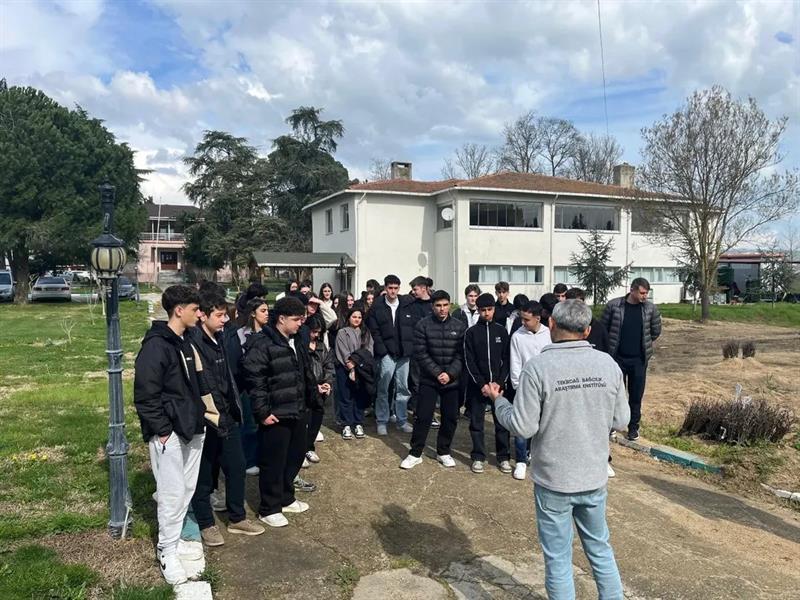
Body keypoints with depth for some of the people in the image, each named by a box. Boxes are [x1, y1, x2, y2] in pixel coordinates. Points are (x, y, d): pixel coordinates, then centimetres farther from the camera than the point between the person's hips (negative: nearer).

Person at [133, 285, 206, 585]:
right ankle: (167, 552, 15)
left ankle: (176, 533, 30)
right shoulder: (156, 345, -17)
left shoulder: (186, 342, 10)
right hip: (169, 433, -8)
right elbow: (145, 395, -19)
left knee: (188, 489, 14)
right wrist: (162, 430, -16)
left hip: (191, 428, 8)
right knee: (174, 493, -1)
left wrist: (197, 418, 11)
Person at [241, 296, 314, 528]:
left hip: (297, 412, 9)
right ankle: (269, 508, 18)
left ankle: (286, 498, 36)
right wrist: (262, 411, -20)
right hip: (275, 415, -9)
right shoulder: (262, 344, -17)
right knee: (274, 462, 3)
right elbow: (253, 380, -20)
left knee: (295, 456, 18)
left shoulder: (295, 342, 11)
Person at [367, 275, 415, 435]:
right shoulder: (377, 307, 0)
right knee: (383, 389, -3)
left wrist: (410, 347, -2)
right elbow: (374, 331, -1)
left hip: (403, 353, 3)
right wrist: (382, 350, -8)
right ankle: (382, 422, 9)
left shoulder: (407, 305, 6)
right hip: (386, 353, -3)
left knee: (403, 388, 10)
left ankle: (402, 421, 20)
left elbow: (412, 327, 7)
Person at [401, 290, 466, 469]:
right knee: (422, 417, 0)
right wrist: (437, 373, -14)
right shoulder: (423, 325, -6)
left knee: (450, 418, 9)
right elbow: (420, 354, -9)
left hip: (452, 381, 2)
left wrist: (450, 374, -14)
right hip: (429, 380, -2)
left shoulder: (460, 326, 0)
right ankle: (415, 453, 13)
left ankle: (443, 452, 26)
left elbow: (461, 355, -2)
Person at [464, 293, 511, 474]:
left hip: (499, 384, 1)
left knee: (502, 422, 4)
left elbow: (506, 359, 3)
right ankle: (478, 457, 16)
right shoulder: (471, 332, 0)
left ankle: (503, 457, 16)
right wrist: (482, 384, -11)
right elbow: (469, 361, -3)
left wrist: (500, 382, -8)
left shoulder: (502, 331, 4)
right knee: (476, 423, 5)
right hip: (477, 385, -1)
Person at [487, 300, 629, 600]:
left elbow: (523, 427, -16)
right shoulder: (608, 364, -6)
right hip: (595, 477, 4)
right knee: (601, 550, 23)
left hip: (553, 480, -4)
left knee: (558, 558, 12)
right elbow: (620, 420, 1)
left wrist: (498, 400, 1)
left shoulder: (537, 367, -19)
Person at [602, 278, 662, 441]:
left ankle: (633, 427, 24)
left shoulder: (650, 308, -3)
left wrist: (644, 344, 13)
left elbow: (656, 331, 11)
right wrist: (610, 347, 5)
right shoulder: (613, 305, -9)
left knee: (636, 394, 9)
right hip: (617, 358, -1)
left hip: (639, 360, 2)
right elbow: (603, 329, 1)